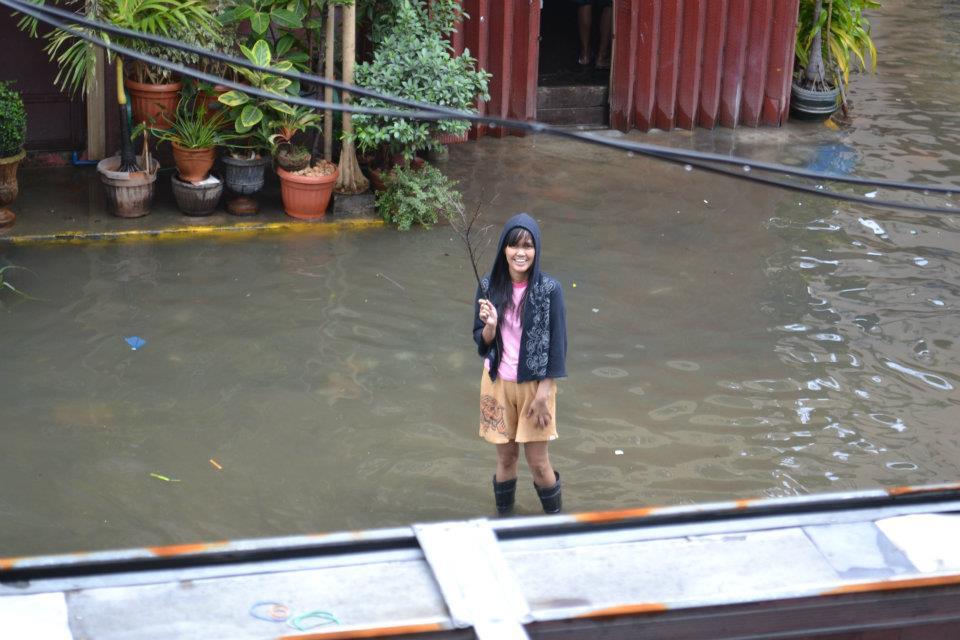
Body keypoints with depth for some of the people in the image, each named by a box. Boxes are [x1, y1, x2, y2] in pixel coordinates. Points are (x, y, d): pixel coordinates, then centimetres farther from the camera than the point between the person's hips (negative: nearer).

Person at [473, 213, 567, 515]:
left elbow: (557, 345, -9)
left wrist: (544, 393, -11)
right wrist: (491, 325, -23)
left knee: (538, 462, 3)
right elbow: (482, 341, 0)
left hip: (535, 385, -2)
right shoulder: (489, 286, -7)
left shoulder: (549, 289, -14)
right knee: (506, 457, 13)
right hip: (498, 383, 2)